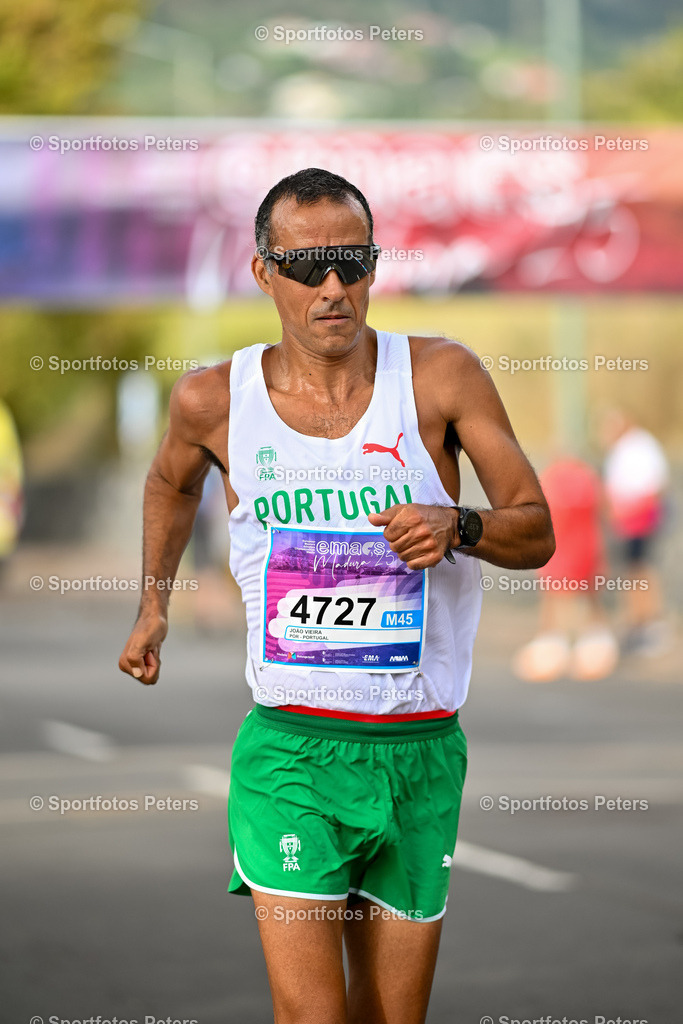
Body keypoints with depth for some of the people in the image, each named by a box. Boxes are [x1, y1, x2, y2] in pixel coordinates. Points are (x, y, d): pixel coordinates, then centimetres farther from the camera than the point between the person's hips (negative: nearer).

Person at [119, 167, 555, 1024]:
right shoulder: (214, 400, 0)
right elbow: (171, 484, 25)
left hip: (421, 754, 1)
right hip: (288, 750, -1)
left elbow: (537, 532, 1)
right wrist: (152, 607, 23)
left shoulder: (441, 376, -3)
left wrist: (457, 525, -18)